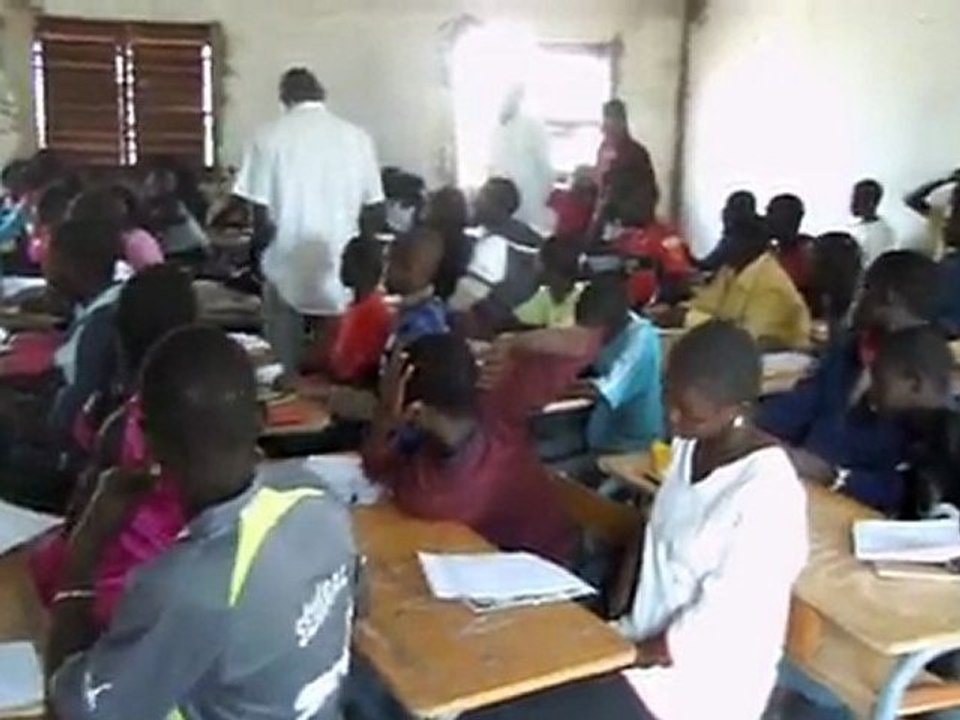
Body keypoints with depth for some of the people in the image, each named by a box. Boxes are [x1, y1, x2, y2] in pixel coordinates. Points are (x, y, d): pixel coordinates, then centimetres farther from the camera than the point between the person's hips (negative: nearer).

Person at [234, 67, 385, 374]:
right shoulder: (355, 137, -1)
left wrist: (264, 241, 10)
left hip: (287, 265, -2)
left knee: (283, 365, 10)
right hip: (340, 268, 2)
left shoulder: (270, 136, -7)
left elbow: (261, 211, -9)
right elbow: (373, 205, 1)